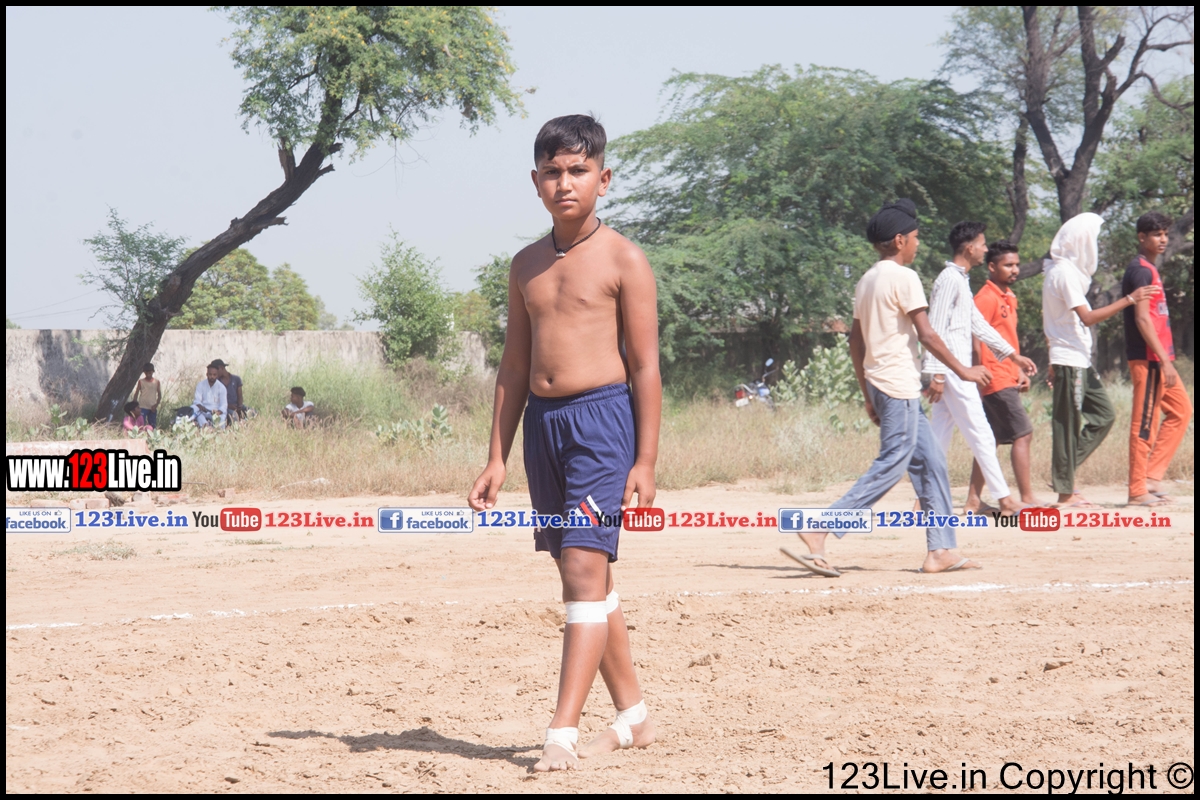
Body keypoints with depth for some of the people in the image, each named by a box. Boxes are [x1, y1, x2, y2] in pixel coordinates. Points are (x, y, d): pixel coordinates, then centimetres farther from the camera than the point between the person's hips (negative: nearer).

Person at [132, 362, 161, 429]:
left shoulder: (156, 382, 5)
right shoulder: (141, 381, 2)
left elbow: (159, 395, 7)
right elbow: (136, 394, 4)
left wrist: (156, 405, -7)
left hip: (152, 408, 2)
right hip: (142, 407, -2)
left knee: (153, 426, 3)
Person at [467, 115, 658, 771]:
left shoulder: (622, 260, -4)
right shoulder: (527, 266, 13)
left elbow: (645, 366, -5)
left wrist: (644, 462, -10)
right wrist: (496, 459, 13)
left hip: (602, 418, -7)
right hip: (542, 422, 7)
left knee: (584, 570, -14)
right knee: (584, 578, 12)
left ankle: (562, 733, -18)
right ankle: (633, 717, 24)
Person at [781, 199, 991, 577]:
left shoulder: (866, 281, 15)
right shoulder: (903, 277, -11)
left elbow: (856, 341, 17)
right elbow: (926, 334, -15)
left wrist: (869, 397, 20)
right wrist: (963, 371, -6)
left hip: (879, 385, 10)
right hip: (900, 387, -10)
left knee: (931, 463, 11)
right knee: (891, 466, -10)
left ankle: (941, 550, 9)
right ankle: (819, 532, -17)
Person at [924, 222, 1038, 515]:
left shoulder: (960, 280, 19)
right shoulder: (950, 279, -12)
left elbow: (979, 325, 24)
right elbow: (936, 329, -18)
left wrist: (1013, 355, 25)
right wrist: (937, 374, -22)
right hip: (953, 370, -10)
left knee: (941, 437, 8)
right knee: (981, 435, -7)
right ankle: (1004, 500, -4)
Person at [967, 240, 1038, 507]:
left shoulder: (1008, 298, 17)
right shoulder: (986, 298, -13)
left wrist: (1020, 369, 13)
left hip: (1007, 379, 9)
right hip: (997, 381, -9)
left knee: (990, 440, 10)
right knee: (1023, 434, -9)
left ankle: (973, 500, 13)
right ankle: (1028, 499, -8)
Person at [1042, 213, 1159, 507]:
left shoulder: (1067, 270, 16)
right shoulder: (1064, 273, -16)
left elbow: (1049, 318, 20)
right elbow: (1087, 317, -25)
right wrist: (1129, 300, -26)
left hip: (1080, 359, 10)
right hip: (1069, 360, -10)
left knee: (1103, 414, 9)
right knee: (1068, 423, -5)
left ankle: (1064, 474, 12)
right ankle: (1065, 493, 0)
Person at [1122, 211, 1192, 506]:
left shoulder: (1150, 270, 18)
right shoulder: (1140, 270, -12)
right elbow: (1142, 318, -19)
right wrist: (1164, 359, -22)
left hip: (1160, 358, 10)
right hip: (1148, 358, -10)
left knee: (1180, 410, 13)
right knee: (1145, 423, -7)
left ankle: (1152, 477, 11)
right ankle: (1138, 490, -4)